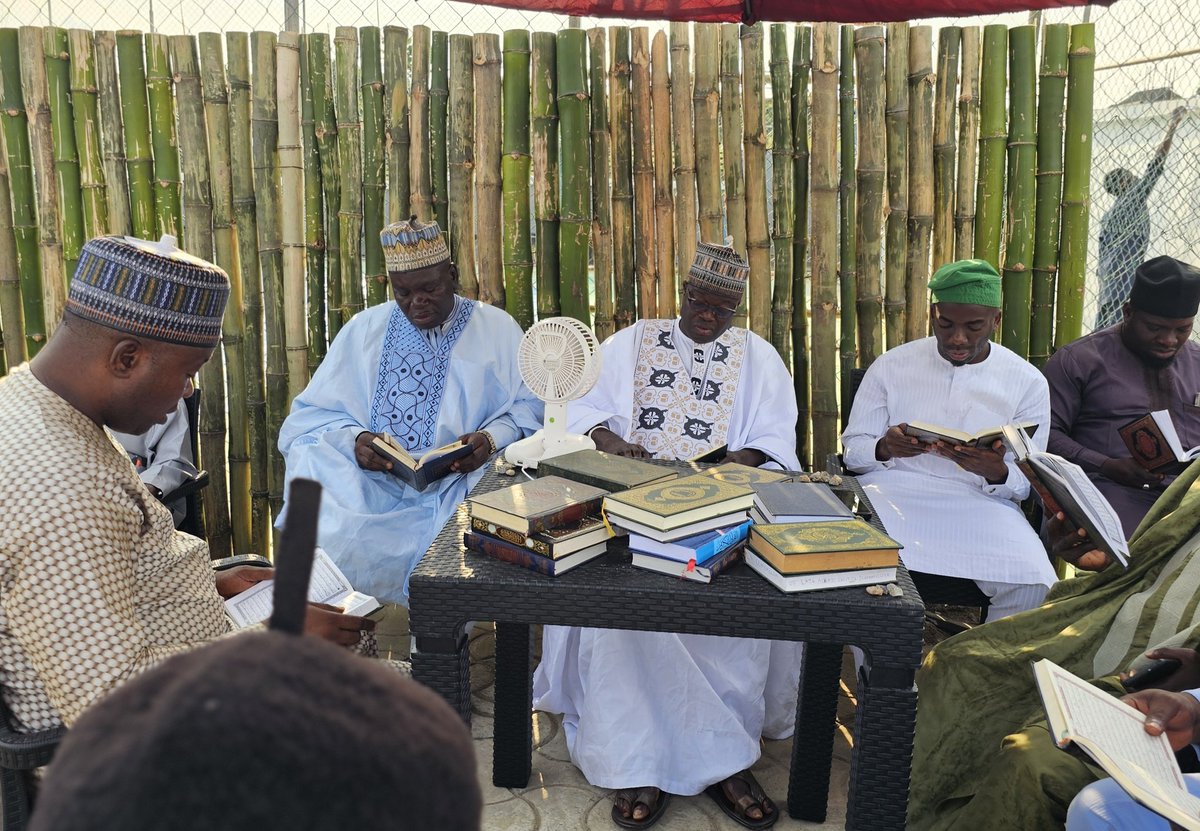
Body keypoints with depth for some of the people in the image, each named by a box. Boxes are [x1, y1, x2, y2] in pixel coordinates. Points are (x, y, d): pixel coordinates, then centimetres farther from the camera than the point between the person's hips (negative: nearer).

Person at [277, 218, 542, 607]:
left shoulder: (498, 328, 10)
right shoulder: (364, 330, 14)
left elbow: (531, 405, 7)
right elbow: (312, 413, 9)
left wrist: (491, 438, -14)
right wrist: (353, 439, -13)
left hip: (459, 484, -1)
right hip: (373, 483, 2)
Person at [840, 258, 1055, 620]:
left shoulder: (1028, 383, 8)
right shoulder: (891, 366, 8)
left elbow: (1024, 484, 7)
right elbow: (853, 448, 8)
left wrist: (996, 473, -18)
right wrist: (884, 448, -16)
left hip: (981, 501, 1)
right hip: (894, 489, 0)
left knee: (1034, 584, -27)